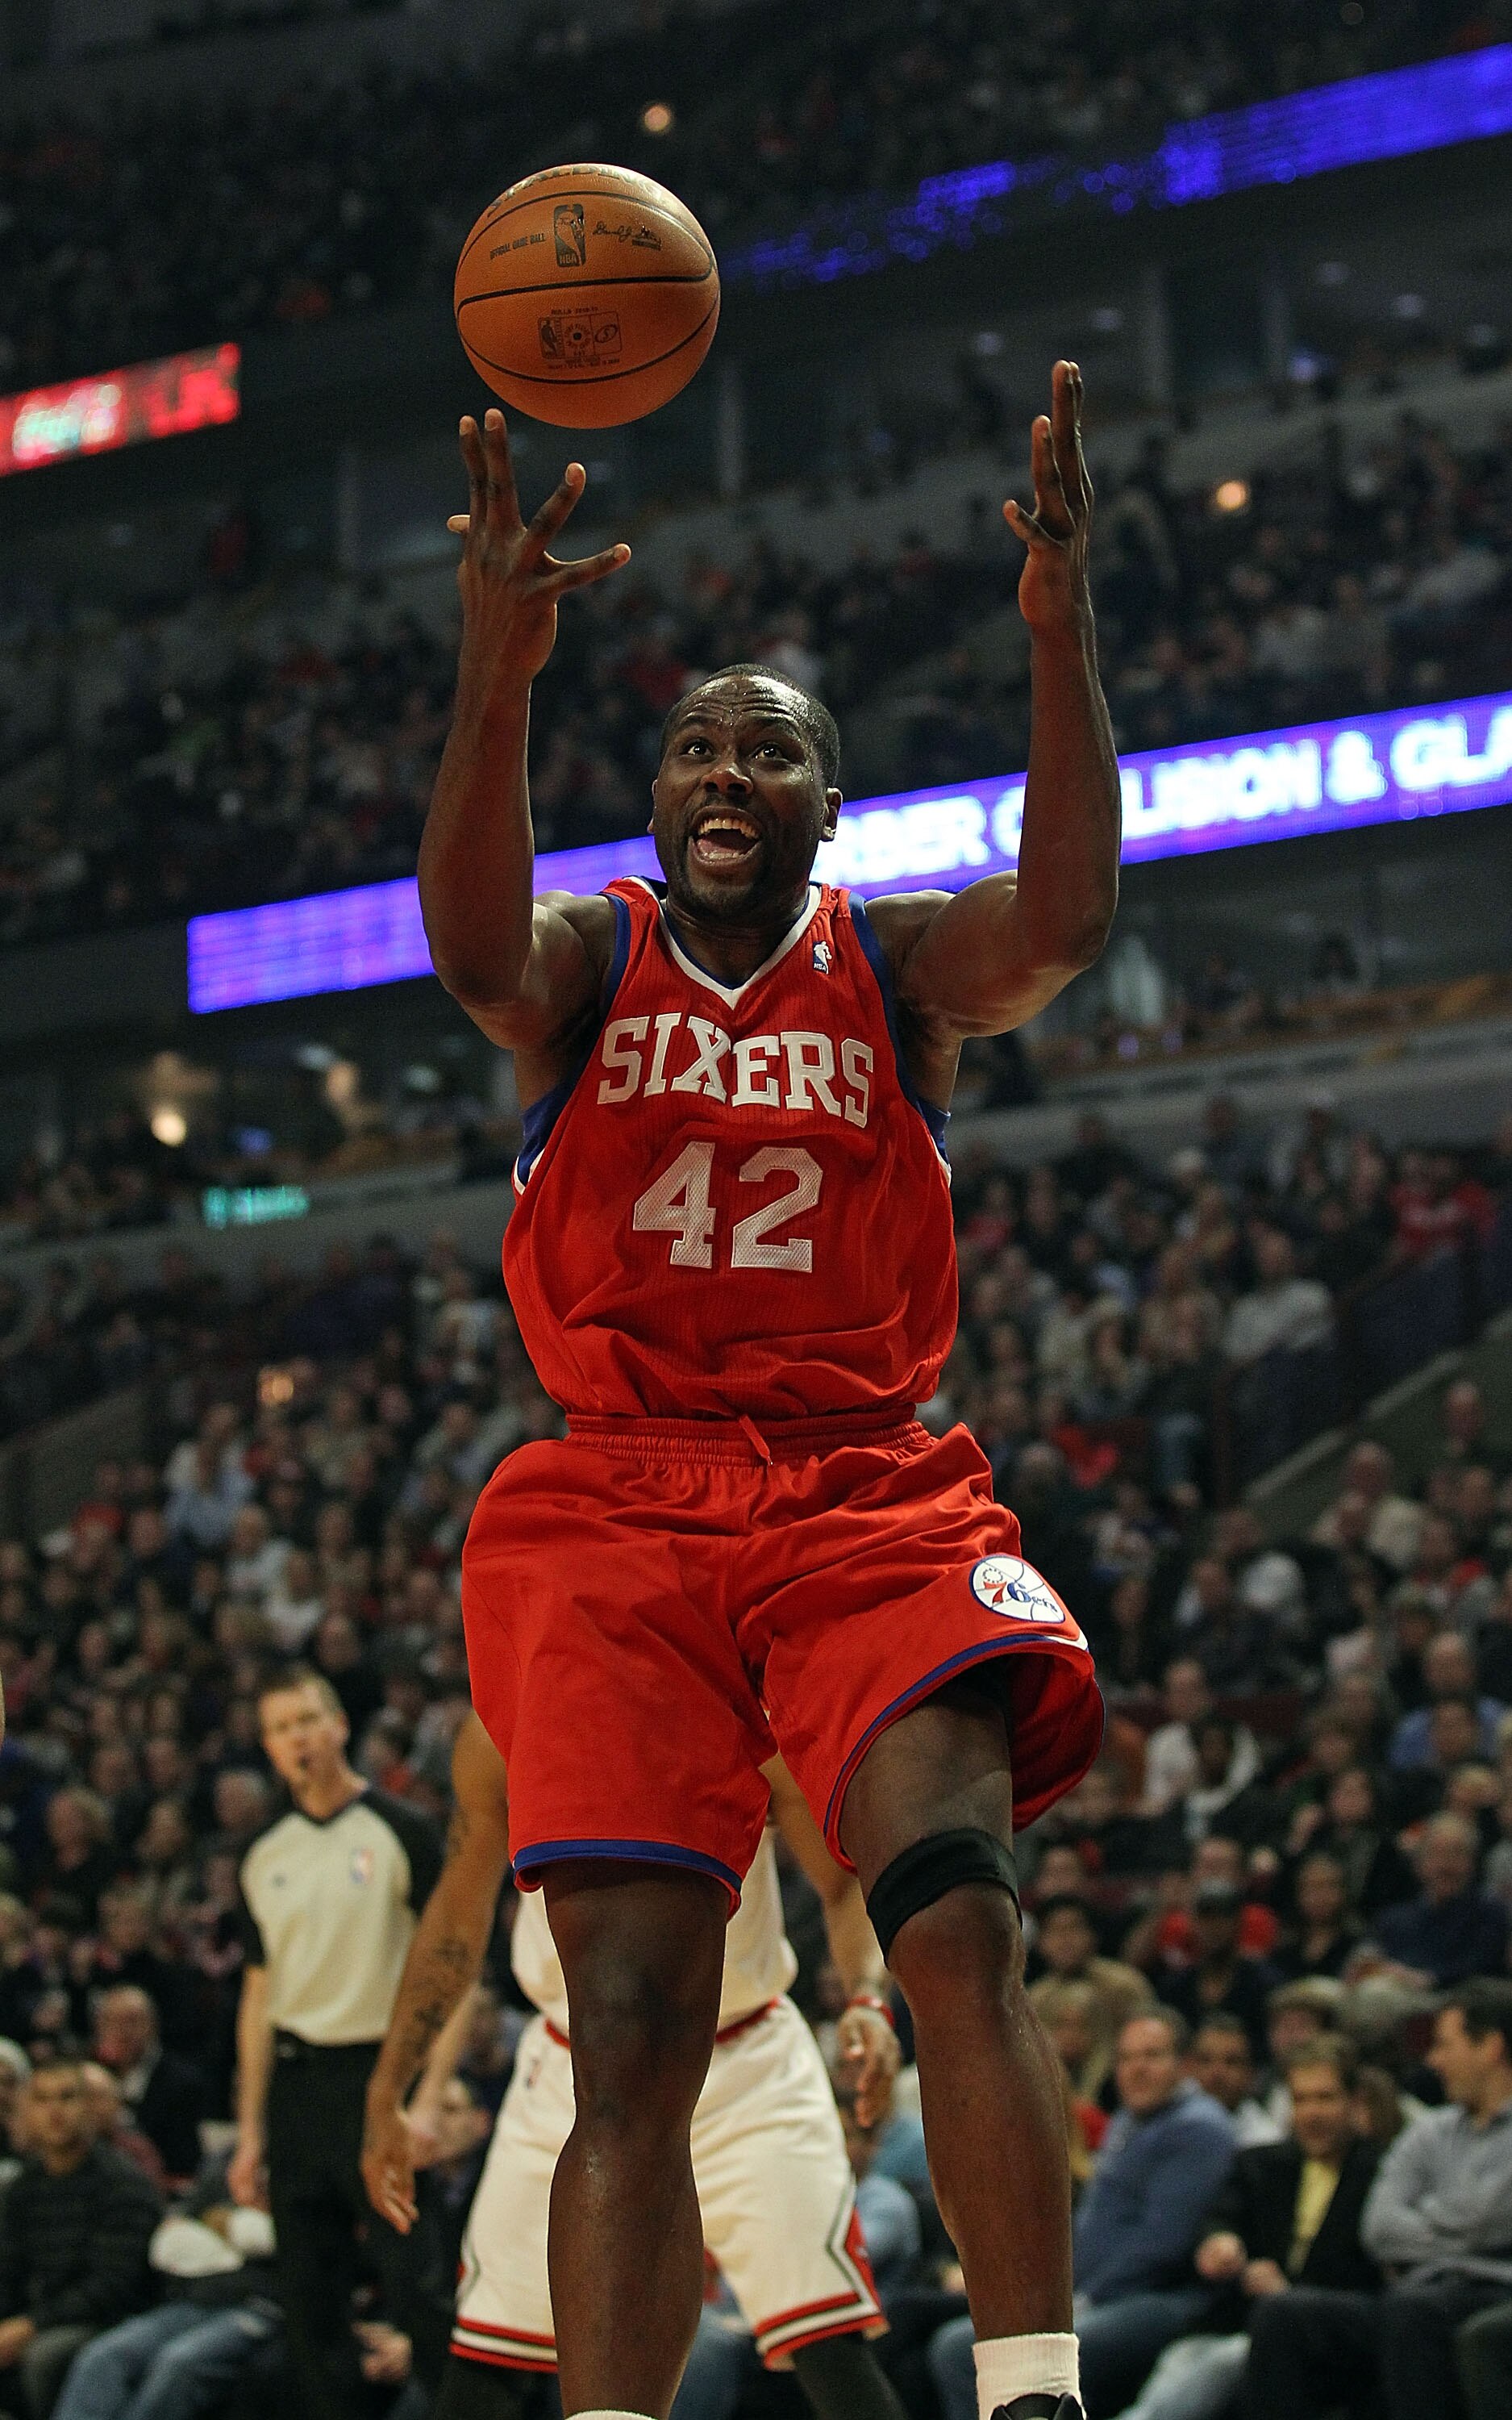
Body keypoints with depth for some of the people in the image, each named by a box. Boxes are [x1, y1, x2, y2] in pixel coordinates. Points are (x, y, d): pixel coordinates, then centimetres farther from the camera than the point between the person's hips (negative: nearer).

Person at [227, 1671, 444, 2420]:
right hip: (297, 2083, 5)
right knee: (308, 2295, 6)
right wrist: (250, 2131, 11)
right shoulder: (264, 1857, 12)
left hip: (381, 2070, -5)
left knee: (411, 2286, -11)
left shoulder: (401, 1832, -3)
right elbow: (260, 1997, 16)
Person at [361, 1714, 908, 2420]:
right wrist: (387, 2091, 4)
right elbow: (459, 1914, 4)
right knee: (482, 2357, 2)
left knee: (826, 2342, -17)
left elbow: (847, 1881, -6)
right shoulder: (500, 1732, -8)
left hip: (744, 2067, -2)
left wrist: (866, 1999, -26)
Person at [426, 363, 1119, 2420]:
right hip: (618, 1505, 0)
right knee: (633, 2025, -11)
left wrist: (1059, 625, -26)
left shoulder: (893, 964, 11)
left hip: (867, 1497, 0)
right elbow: (474, 954, -15)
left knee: (960, 1919, -23)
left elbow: (1064, 917, -12)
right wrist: (499, 668, -32)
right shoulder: (593, 957, 10)